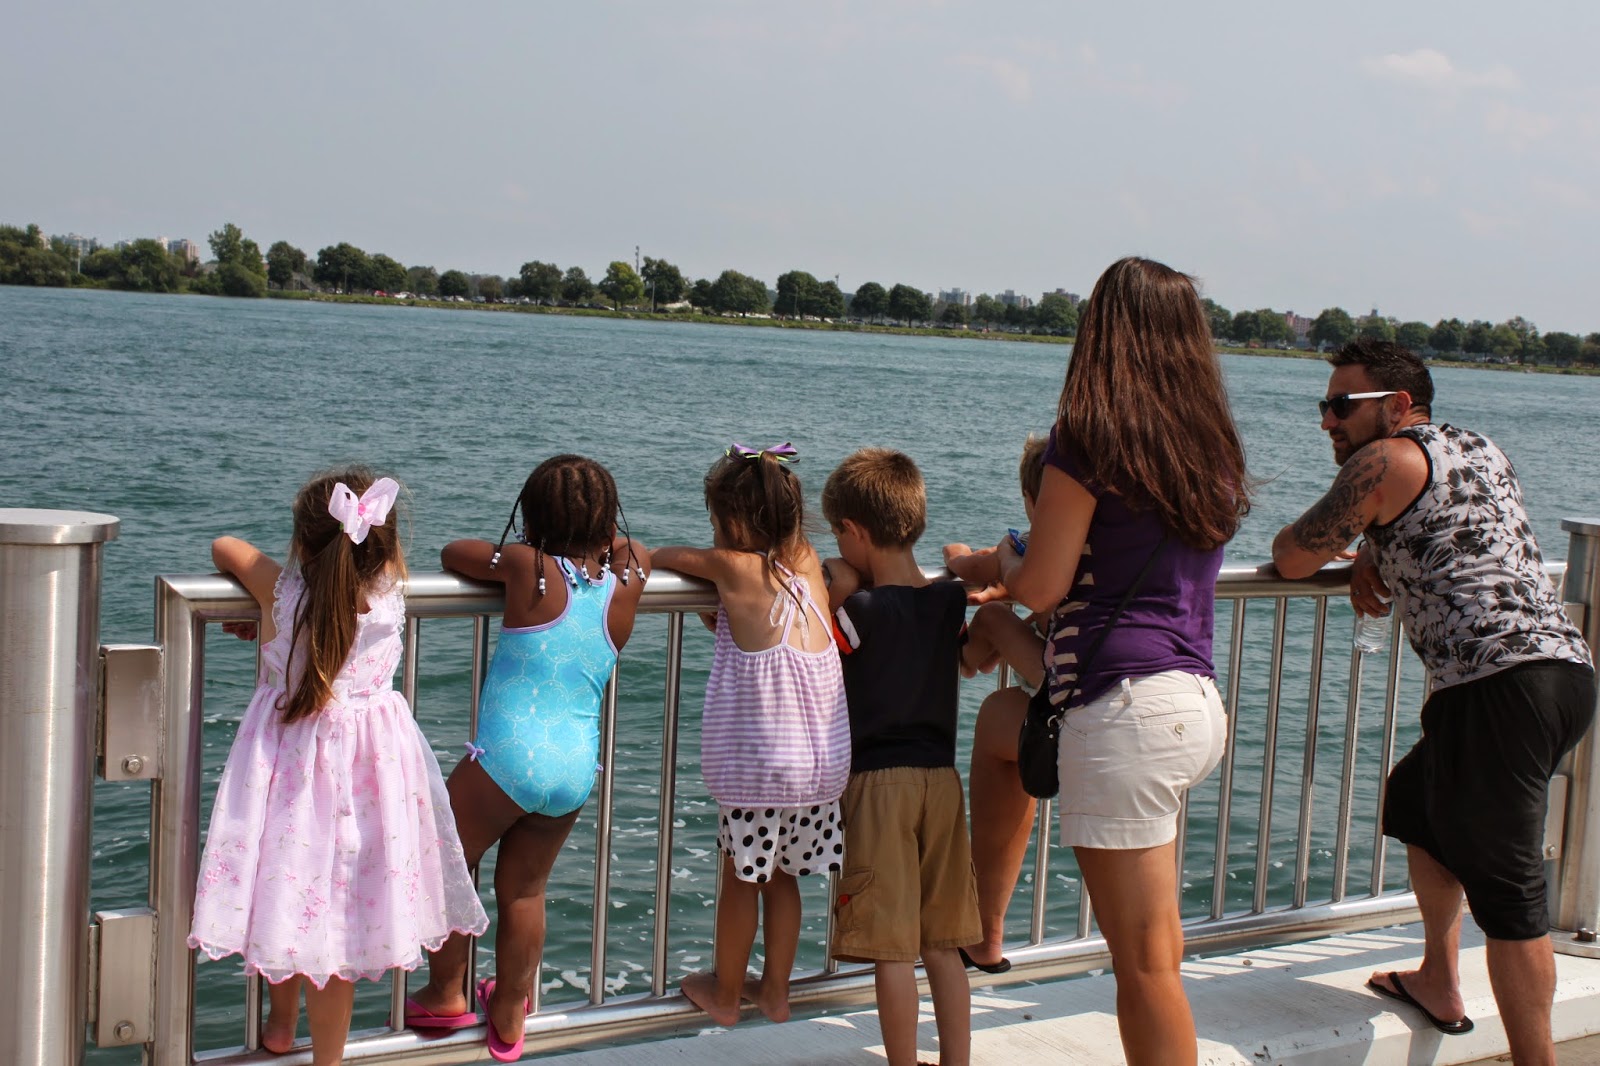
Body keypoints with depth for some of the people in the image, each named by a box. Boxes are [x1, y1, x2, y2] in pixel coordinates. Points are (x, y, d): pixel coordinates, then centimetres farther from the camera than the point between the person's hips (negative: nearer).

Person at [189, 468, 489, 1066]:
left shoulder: (281, 591, -15)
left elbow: (224, 546, 5)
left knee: (286, 890, 20)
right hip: (371, 765, 1)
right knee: (337, 916, 11)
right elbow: (389, 553, 13)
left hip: (288, 761, -1)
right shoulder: (390, 590, -13)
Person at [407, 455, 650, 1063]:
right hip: (579, 767, 5)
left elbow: (452, 553, 9)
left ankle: (445, 995, 29)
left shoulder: (528, 568, -7)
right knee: (524, 891, 21)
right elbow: (633, 550, 28)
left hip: (508, 757, -4)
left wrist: (509, 556, 23)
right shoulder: (627, 580, 3)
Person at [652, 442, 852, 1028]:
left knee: (742, 878, 12)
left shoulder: (735, 567, -13)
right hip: (825, 762, 5)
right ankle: (776, 989, 31)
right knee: (782, 877, 20)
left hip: (757, 767, -5)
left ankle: (725, 994, 27)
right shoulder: (808, 564, 1)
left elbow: (664, 556, 4)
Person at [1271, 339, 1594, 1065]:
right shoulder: (1482, 450, 23)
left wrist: (1299, 542, 25)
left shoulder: (1386, 460, -1)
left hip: (1497, 682, -10)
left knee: (1504, 887, -7)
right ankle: (1438, 988, 34)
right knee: (1418, 804, 27)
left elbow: (1293, 560, 3)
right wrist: (1373, 557, 22)